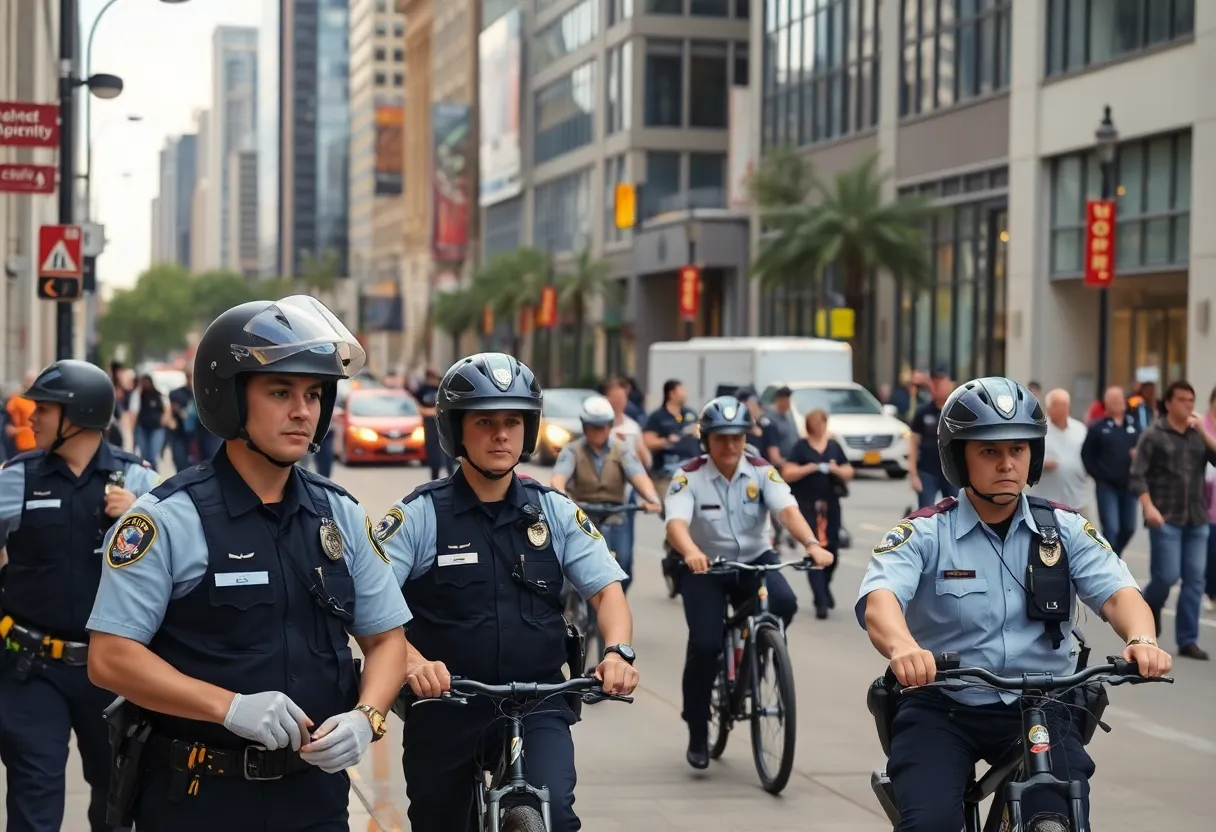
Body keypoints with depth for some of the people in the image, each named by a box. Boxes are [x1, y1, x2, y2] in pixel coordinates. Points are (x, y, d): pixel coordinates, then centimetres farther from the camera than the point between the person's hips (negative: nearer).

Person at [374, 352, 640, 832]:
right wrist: (411, 660, -34)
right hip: (444, 706, 0)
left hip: (537, 703, 1)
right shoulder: (420, 515, -6)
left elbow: (606, 590, 2)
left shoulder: (555, 512, 3)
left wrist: (618, 651, -19)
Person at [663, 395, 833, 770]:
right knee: (705, 643, -18)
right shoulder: (689, 476, -15)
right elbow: (676, 523, -30)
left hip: (755, 561, 2)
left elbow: (787, 510, -23)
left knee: (784, 603, -29)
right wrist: (691, 552, -53)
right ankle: (697, 734, 2)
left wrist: (812, 544, -43)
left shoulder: (761, 471, -9)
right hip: (706, 568, -2)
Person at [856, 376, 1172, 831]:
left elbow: (1117, 591, -9)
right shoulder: (925, 533, -5)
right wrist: (903, 648, -45)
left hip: (1038, 708, 2)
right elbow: (880, 598, -22)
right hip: (941, 708, -2)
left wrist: (1141, 639, -33)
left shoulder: (1064, 529, 4)